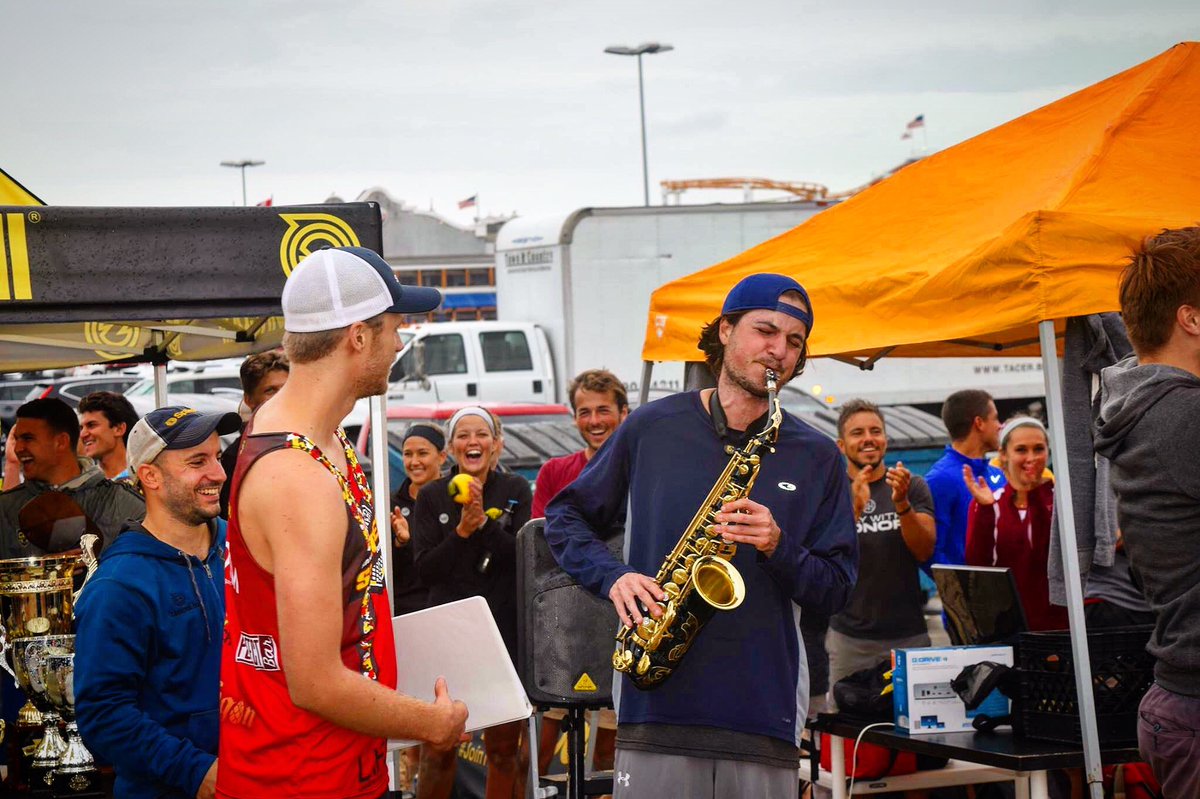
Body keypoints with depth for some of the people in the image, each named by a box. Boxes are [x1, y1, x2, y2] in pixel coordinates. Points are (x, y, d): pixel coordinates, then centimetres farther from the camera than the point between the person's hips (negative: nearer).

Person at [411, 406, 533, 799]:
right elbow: (425, 569, -3)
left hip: (503, 629, 0)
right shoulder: (431, 496, 5)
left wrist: (485, 523, -17)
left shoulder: (516, 490, 5)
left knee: (503, 745, 5)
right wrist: (461, 530, -16)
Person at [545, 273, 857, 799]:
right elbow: (565, 517, 16)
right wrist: (613, 577, -3)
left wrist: (779, 548, -12)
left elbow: (836, 590, 8)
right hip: (656, 701, -1)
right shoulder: (651, 428, 9)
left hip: (766, 708, 1)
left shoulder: (816, 457, 9)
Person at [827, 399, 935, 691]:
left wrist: (902, 503, -21)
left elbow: (925, 551, -4)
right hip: (850, 638, -1)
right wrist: (855, 508, -24)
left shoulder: (913, 487, 6)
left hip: (909, 634, 1)